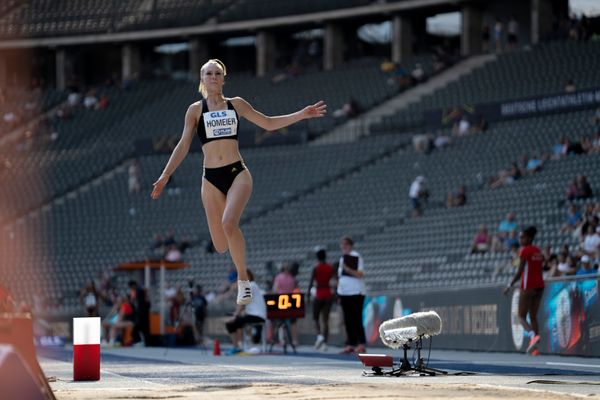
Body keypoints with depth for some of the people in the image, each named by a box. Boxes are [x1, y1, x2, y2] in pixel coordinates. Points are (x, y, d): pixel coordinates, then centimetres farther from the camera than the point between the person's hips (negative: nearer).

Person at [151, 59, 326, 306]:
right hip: (211, 178, 1)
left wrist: (302, 115, 11)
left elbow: (269, 123, 17)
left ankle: (243, 279, -14)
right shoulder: (196, 110, 6)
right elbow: (184, 145, 5)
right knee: (221, 246, -3)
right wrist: (165, 175, -3)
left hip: (237, 173, -1)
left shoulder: (236, 105, 9)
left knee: (229, 223, -29)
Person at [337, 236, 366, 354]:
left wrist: (348, 269, -27)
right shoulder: (342, 258, 17)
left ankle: (361, 345, -9)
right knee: (348, 320, 5)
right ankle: (351, 344, 6)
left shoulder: (356, 257, -5)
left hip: (355, 292, -7)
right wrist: (339, 294, 17)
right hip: (344, 293, 7)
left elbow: (360, 274, -15)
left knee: (356, 319, -9)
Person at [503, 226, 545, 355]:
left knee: (522, 316, 0)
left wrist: (510, 285, -8)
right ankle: (534, 348, 4)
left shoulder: (524, 251, -10)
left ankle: (533, 335, -27)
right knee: (533, 317, 11)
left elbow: (520, 272, -13)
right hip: (539, 285, 7)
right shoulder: (538, 250, 13)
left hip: (528, 286, -7)